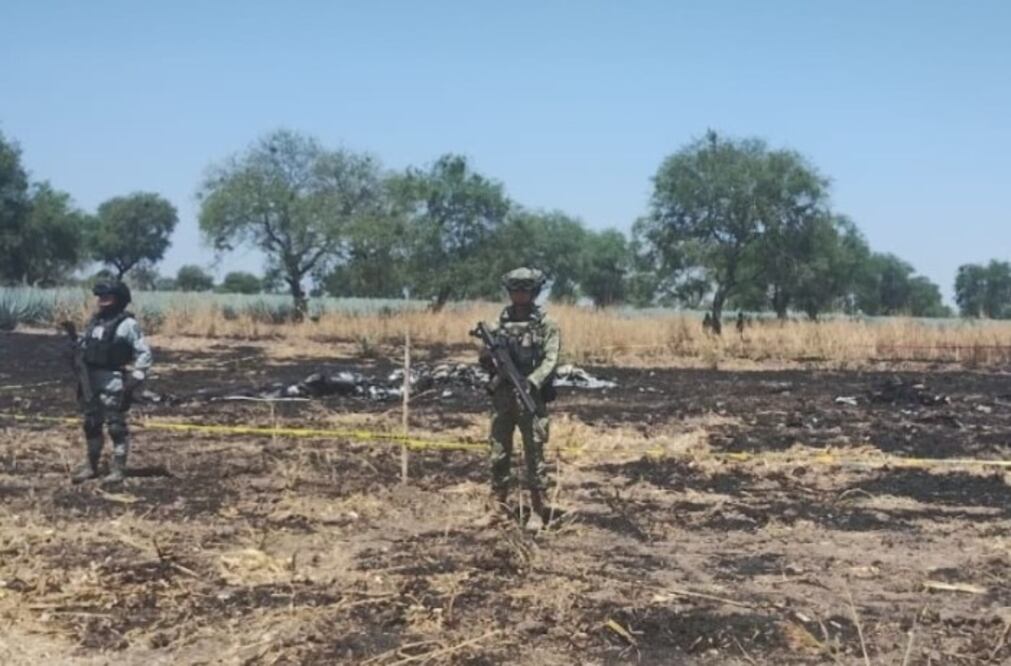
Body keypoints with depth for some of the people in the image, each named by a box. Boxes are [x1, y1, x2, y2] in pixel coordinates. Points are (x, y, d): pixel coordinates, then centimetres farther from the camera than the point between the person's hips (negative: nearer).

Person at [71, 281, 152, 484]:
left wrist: (135, 379, -16)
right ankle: (91, 465, 24)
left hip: (113, 382, -7)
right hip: (89, 380, 7)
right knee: (91, 424, 14)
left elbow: (144, 353, -10)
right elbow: (83, 347, 19)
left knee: (116, 425, -2)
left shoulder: (127, 324, -9)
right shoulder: (95, 321, 13)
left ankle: (118, 468, 5)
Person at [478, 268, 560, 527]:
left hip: (531, 397, -4)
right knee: (499, 453, 6)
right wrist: (487, 358, -11)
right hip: (502, 396, 4)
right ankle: (498, 504, 14)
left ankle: (539, 509, 4)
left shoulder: (546, 326, 1)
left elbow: (550, 360, -9)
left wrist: (532, 381, -25)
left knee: (534, 452, -2)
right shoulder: (499, 324, 12)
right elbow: (487, 361, 13)